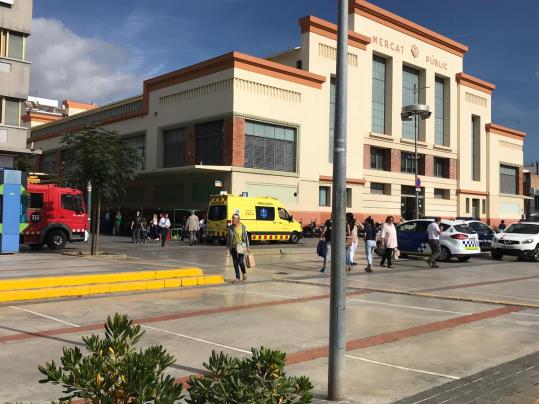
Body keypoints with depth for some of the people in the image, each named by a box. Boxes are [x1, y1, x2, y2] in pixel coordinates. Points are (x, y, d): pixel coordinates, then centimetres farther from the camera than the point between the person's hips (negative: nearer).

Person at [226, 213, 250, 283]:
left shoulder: (242, 226, -5)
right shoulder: (230, 227, 4)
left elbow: (246, 237, -2)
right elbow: (228, 237, 10)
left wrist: (247, 246, -3)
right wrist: (227, 247, 7)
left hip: (241, 247, -3)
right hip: (233, 247, 3)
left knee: (240, 261, -9)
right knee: (235, 263, 4)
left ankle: (244, 273, 20)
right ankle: (237, 278, 12)